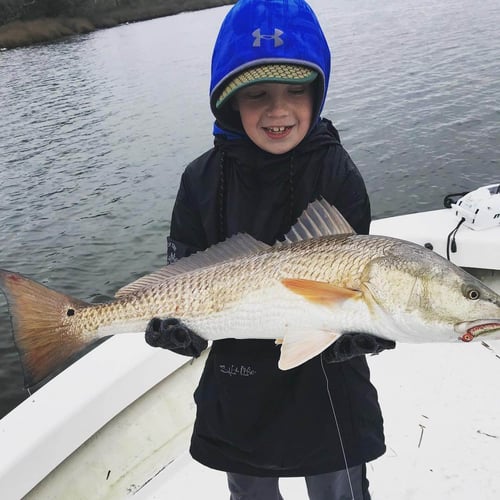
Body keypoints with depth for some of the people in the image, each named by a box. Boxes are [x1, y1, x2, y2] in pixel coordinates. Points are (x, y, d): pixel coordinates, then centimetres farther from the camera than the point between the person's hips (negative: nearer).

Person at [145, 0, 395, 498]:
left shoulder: (338, 175, -13)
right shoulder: (203, 181, -8)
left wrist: (361, 330, -32)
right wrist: (171, 325, -27)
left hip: (326, 388, -1)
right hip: (238, 394, 2)